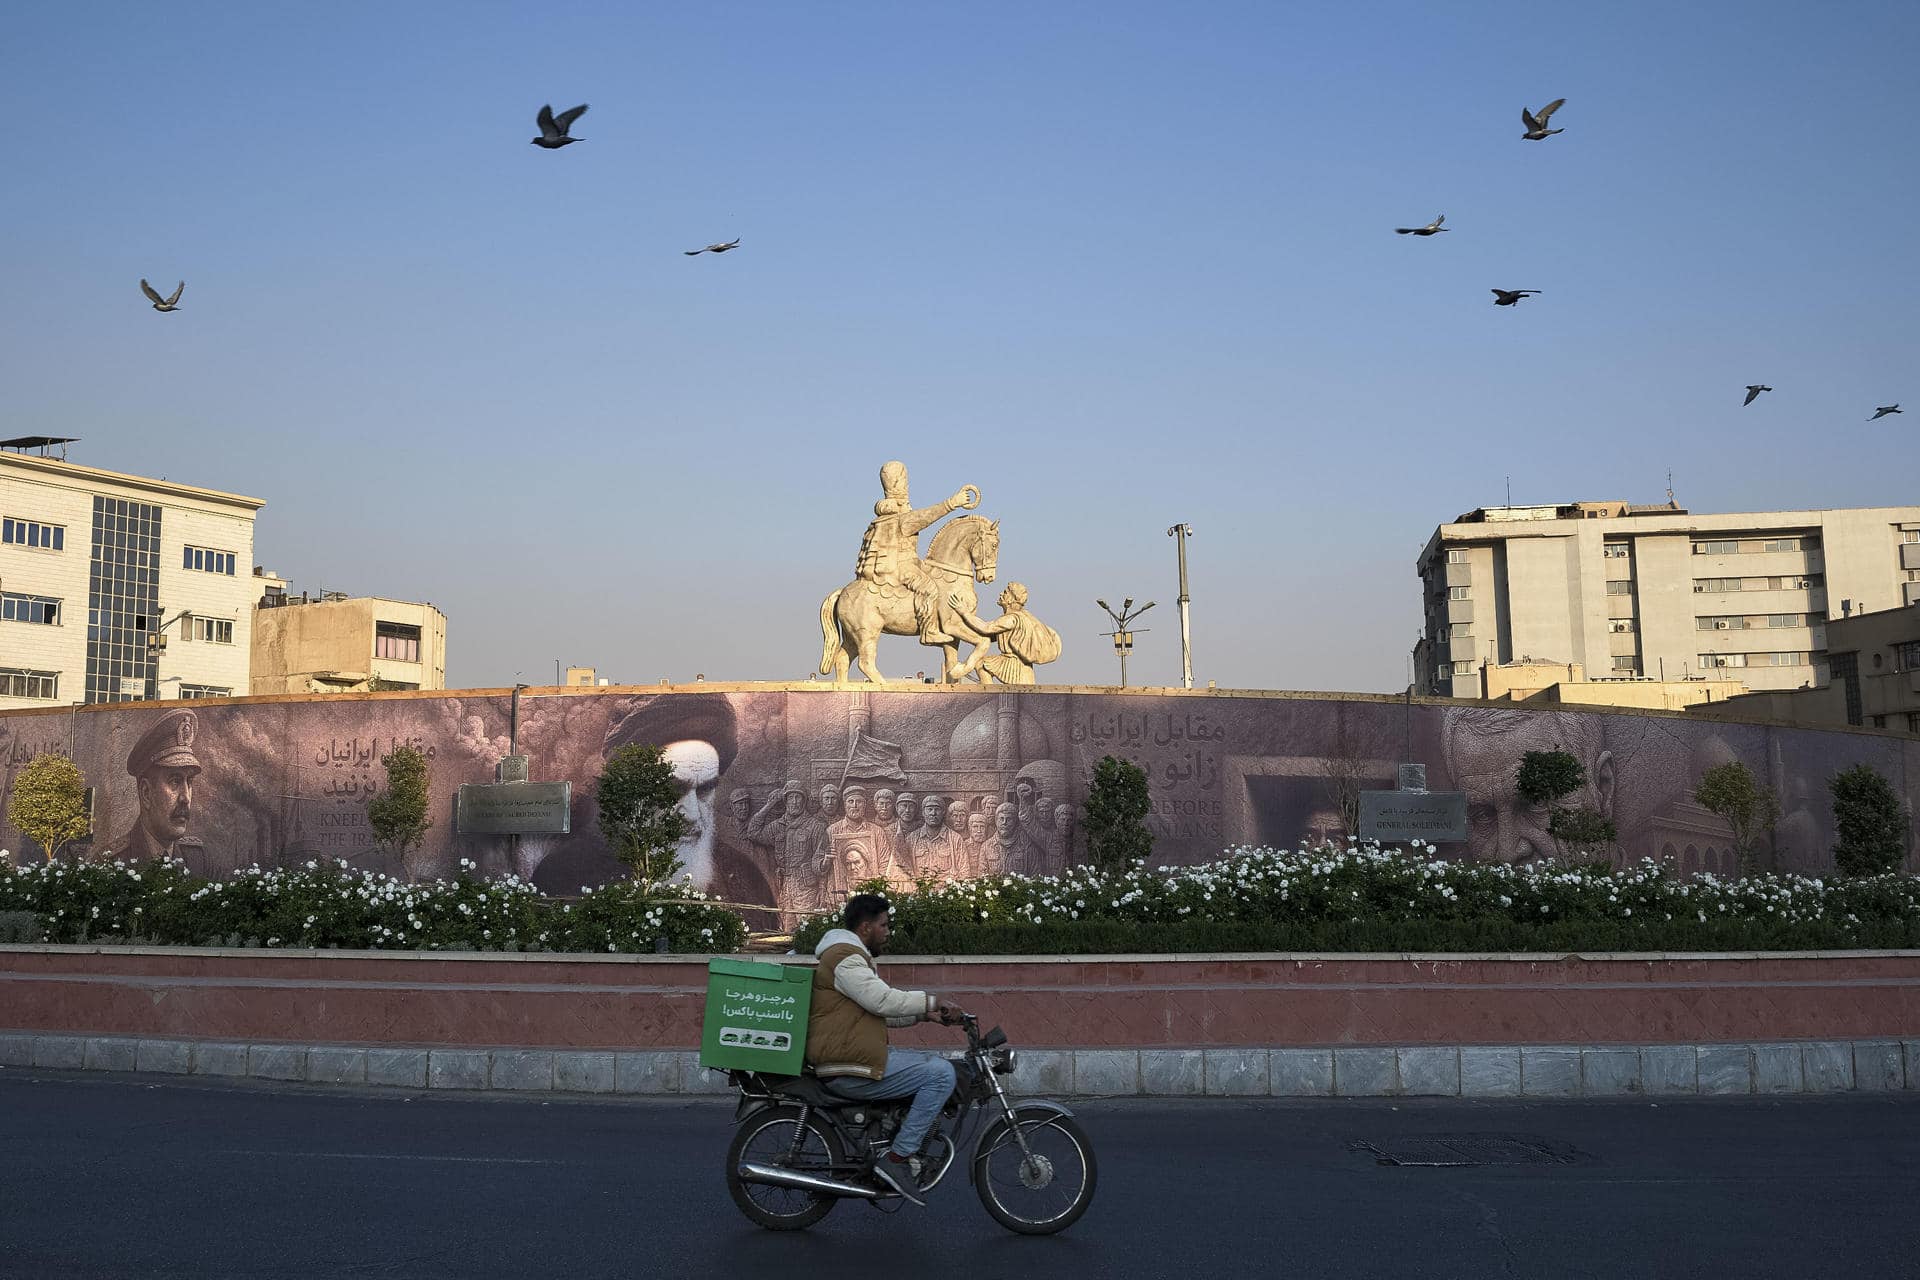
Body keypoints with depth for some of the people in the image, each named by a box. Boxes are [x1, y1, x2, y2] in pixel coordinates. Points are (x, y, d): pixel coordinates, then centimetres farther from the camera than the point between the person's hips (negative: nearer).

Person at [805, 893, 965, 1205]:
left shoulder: (855, 956, 24)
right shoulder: (846, 957, -12)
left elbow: (880, 1012, 25)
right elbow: (884, 1001, -22)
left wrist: (926, 1014, 13)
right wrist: (932, 1001, -10)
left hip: (852, 1058, 11)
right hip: (850, 1070, -11)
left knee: (932, 1064, 21)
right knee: (940, 1073, -17)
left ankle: (904, 1147, 15)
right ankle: (896, 1159, -15)